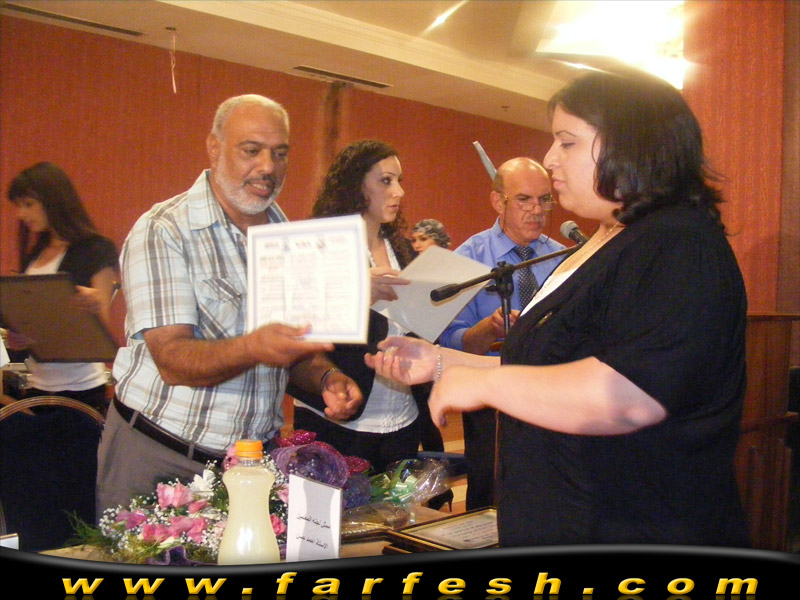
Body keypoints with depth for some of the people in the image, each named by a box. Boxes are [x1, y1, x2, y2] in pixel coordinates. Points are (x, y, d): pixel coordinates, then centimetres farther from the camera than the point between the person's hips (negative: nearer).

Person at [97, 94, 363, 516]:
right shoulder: (162, 232, -11)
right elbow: (173, 360, -21)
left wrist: (326, 379, -9)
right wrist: (253, 348, -38)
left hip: (256, 456, 5)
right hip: (160, 457, -4)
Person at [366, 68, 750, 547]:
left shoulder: (678, 247, -19)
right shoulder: (604, 246, 14)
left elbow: (625, 396, -33)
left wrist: (483, 383, -21)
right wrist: (441, 362, 11)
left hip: (641, 533, -9)